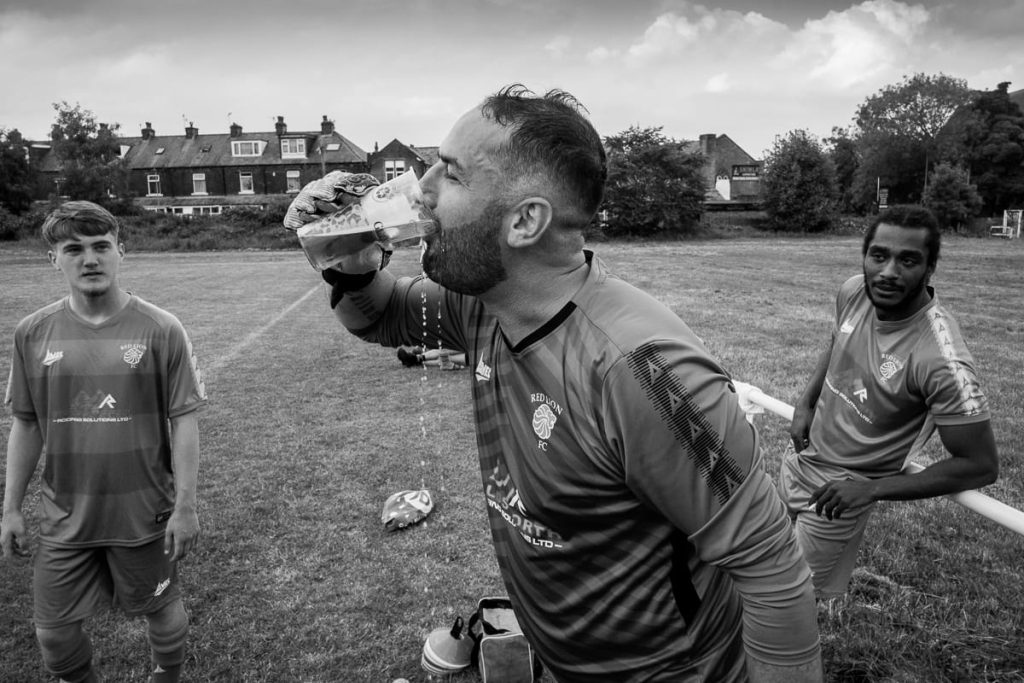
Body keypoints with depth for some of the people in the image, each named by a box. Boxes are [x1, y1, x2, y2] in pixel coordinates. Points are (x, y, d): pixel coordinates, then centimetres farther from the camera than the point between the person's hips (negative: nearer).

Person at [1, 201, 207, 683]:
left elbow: (184, 421, -9)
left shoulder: (160, 330, -12)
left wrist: (185, 506, -11)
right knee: (52, 629, 14)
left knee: (161, 608, 15)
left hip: (145, 514, -2)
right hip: (65, 517, 3)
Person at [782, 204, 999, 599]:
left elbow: (981, 465, -22)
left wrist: (872, 490, -23)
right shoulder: (853, 292, -12)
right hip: (801, 458, 7)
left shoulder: (939, 359, -31)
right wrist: (804, 405, 0)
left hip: (839, 490, -7)